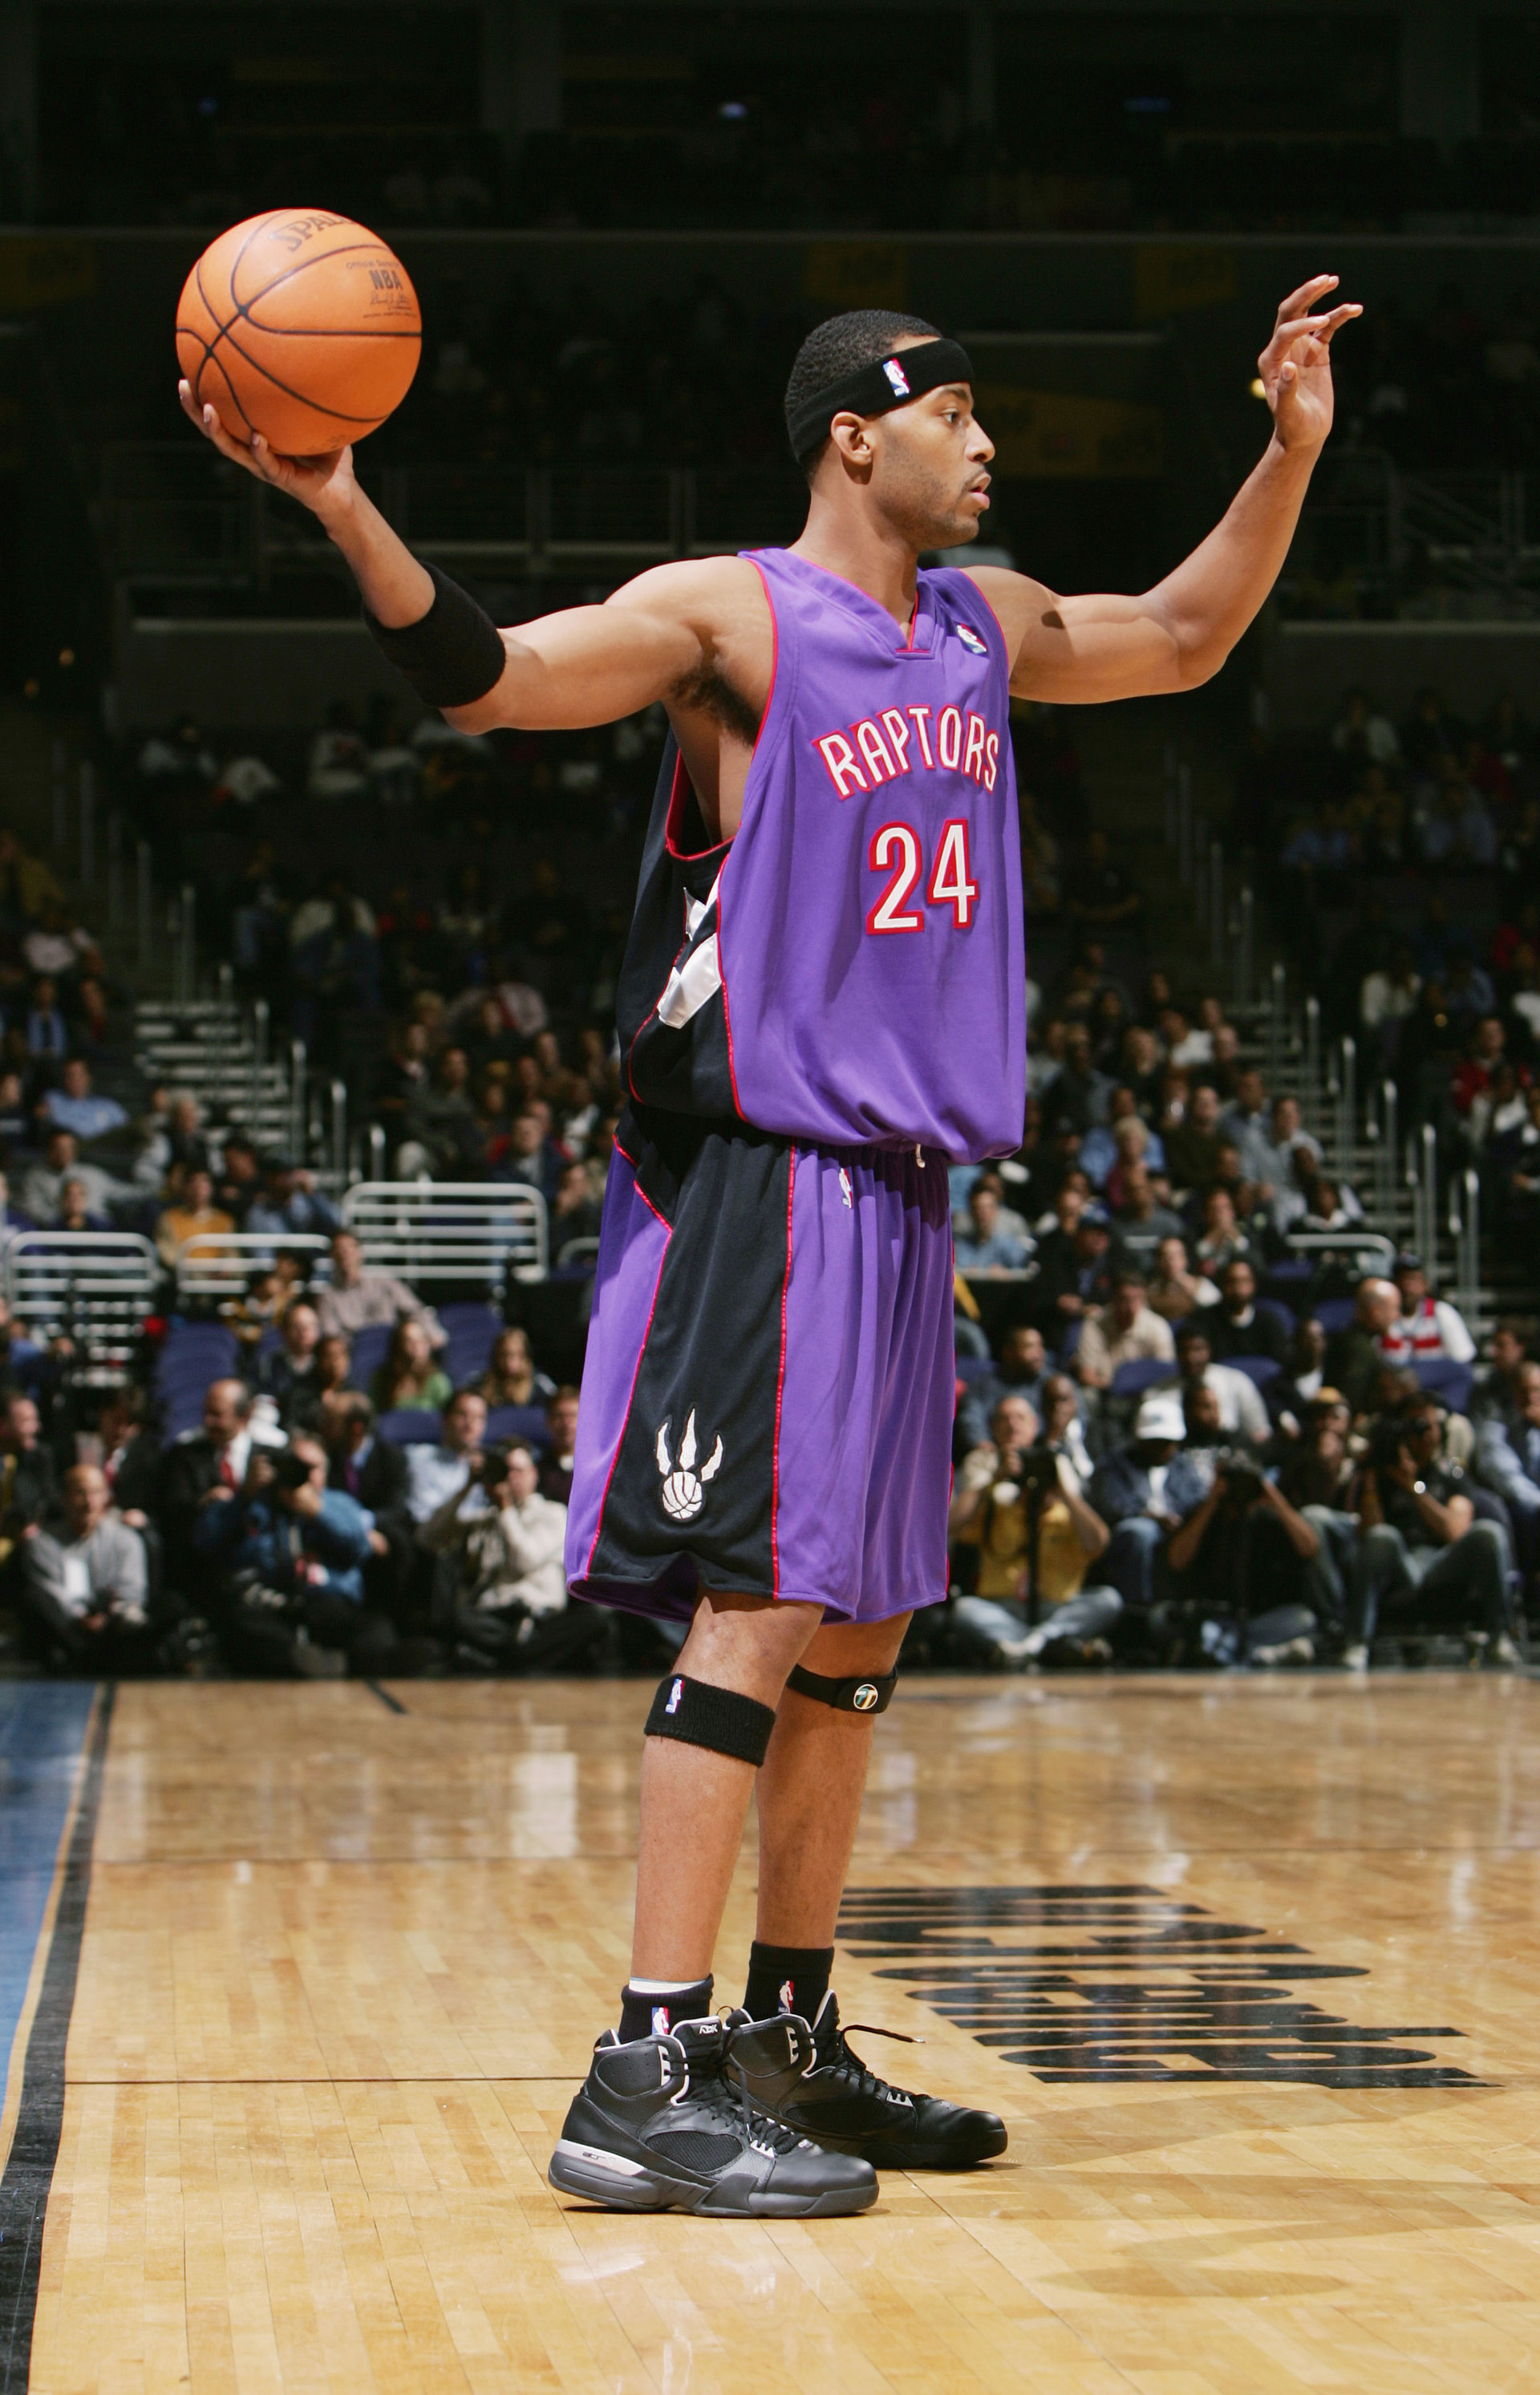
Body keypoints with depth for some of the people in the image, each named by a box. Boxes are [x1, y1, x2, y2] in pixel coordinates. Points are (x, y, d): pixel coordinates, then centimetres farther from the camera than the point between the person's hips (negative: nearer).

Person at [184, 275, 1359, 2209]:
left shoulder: (983, 627, 16)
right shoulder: (728, 614, -8)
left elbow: (1181, 640, 32)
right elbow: (485, 677, -20)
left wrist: (1291, 451, 22)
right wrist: (347, 518, -35)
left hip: (901, 1182, 9)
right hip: (766, 1178, -9)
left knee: (860, 1628, 12)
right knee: (759, 1603, -16)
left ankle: (787, 2044, 21)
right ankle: (646, 2083, -17)